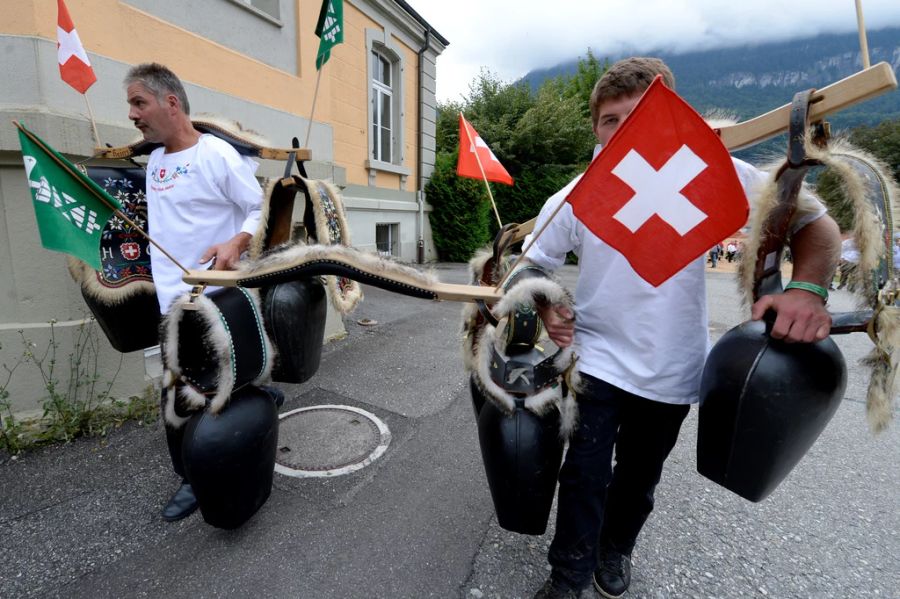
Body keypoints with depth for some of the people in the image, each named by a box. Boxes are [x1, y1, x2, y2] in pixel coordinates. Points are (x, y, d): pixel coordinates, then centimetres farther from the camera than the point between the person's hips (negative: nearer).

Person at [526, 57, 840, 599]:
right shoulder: (573, 200, -10)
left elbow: (815, 223, -6)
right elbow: (533, 264, 1)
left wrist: (808, 289, -25)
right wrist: (546, 310, -18)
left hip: (671, 371, 1)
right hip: (597, 362, 0)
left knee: (640, 477, 21)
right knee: (584, 475, 5)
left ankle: (616, 548, 52)